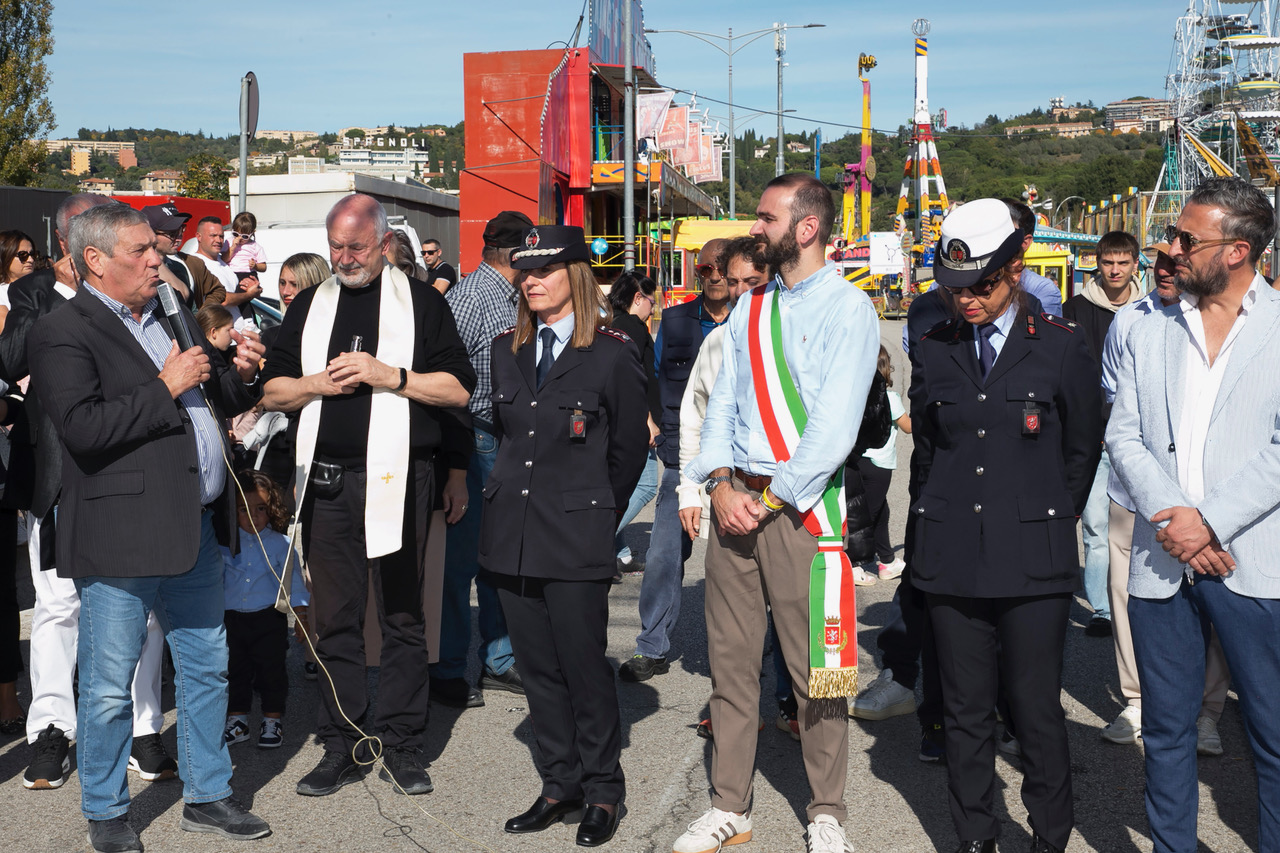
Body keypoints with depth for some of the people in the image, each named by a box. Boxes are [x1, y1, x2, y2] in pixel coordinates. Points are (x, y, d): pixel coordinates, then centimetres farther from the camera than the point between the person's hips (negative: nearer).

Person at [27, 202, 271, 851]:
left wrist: (240, 374, 2)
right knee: (108, 689, 6)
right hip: (121, 540, -7)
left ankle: (206, 796, 31)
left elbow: (218, 403, 23)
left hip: (195, 530, 7)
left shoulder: (174, 318, 15)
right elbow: (83, 428, -23)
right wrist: (165, 388, -19)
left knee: (207, 670, 16)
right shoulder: (62, 333, -9)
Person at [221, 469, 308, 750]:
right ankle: (237, 720, 23)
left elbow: (292, 579, 4)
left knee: (271, 671, 3)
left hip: (269, 619, -2)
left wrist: (300, 613, 4)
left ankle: (272, 721, 15)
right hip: (232, 619, 2)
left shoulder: (281, 544, -3)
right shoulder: (225, 544, 1)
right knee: (235, 671, 10)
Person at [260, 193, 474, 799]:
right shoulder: (309, 306, 15)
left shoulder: (421, 303, 5)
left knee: (402, 616, 3)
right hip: (326, 481, 3)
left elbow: (458, 388, -1)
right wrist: (320, 383, -5)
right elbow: (272, 391, 14)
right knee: (335, 618, 6)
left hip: (397, 478, -3)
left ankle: (401, 744, 12)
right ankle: (341, 745, 15)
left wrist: (389, 375, -12)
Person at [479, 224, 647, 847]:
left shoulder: (613, 355, -5)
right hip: (512, 532, 5)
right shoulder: (507, 351, 11)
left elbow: (629, 449, 2)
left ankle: (603, 791, 15)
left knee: (584, 666, 0)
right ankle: (560, 785, 22)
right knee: (537, 667, 10)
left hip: (575, 538, -5)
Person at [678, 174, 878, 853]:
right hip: (735, 499, 6)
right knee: (729, 659, 9)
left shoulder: (847, 309, -5)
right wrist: (721, 485, -3)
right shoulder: (749, 310, 15)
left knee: (814, 668, 0)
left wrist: (768, 500, -13)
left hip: (802, 506, -6)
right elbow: (722, 405, 13)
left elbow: (834, 428, -13)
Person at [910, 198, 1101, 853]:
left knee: (1037, 711, 3)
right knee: (965, 711, 9)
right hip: (953, 555, 3)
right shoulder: (934, 350, 7)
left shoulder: (1061, 345, -1)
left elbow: (1083, 449, 8)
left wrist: (1049, 520, 10)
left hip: (1034, 559, -2)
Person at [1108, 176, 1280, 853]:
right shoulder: (1150, 334, 12)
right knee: (1166, 729, 12)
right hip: (1161, 562, 4)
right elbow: (1123, 435, 5)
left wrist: (1210, 520, -15)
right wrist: (1171, 515, -11)